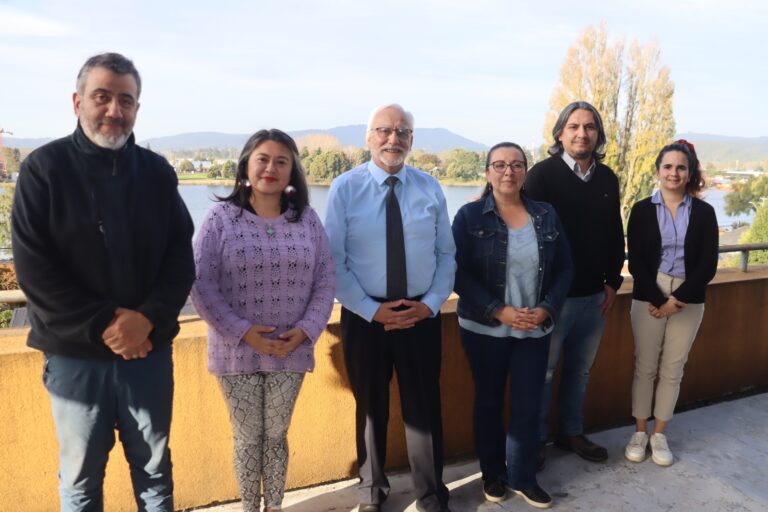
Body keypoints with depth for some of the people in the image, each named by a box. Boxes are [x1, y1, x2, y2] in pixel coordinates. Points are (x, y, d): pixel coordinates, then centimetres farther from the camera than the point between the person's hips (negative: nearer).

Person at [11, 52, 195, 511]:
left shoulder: (157, 172, 4)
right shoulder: (44, 168, -3)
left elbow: (181, 257, 1)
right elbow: (34, 268, -9)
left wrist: (148, 319, -14)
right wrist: (101, 327, -16)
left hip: (150, 350, 2)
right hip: (76, 354, -1)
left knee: (154, 468, 15)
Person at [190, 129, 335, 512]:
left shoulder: (308, 220, 1)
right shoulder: (220, 217, -6)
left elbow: (325, 282, 2)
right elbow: (200, 283, -9)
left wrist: (304, 331, -10)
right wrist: (241, 330, -16)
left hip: (291, 351, 2)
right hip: (237, 351, -2)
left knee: (276, 435, 15)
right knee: (247, 438, 12)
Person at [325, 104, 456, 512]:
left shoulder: (430, 188, 1)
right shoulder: (345, 188, -7)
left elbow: (446, 254, 4)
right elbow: (333, 261, -9)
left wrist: (431, 303, -9)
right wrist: (371, 310, -15)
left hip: (422, 314, 1)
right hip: (365, 315, -1)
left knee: (424, 406, 12)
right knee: (371, 408, 16)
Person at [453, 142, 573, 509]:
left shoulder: (546, 216, 3)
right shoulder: (469, 216, -7)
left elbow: (564, 268, 5)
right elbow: (460, 274, -12)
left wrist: (546, 309, -10)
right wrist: (499, 311, -18)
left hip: (534, 329, 2)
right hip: (484, 328, -2)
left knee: (528, 406, 7)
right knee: (488, 402, 13)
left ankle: (522, 477, 28)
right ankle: (492, 473, 33)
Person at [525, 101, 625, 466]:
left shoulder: (607, 178, 7)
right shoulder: (542, 174, -10)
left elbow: (615, 234, 14)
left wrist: (613, 281, 9)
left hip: (594, 295, 6)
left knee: (580, 369, 18)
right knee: (542, 371, 7)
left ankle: (571, 432, 35)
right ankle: (535, 439, 24)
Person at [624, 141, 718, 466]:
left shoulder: (703, 212, 1)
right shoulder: (642, 210, -1)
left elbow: (708, 265, -3)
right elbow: (635, 262, -5)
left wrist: (677, 299, -13)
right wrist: (658, 300, -14)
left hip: (689, 300, 1)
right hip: (648, 297, -1)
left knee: (672, 369, 8)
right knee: (645, 366, 6)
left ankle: (659, 435, 24)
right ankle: (639, 432, 21)